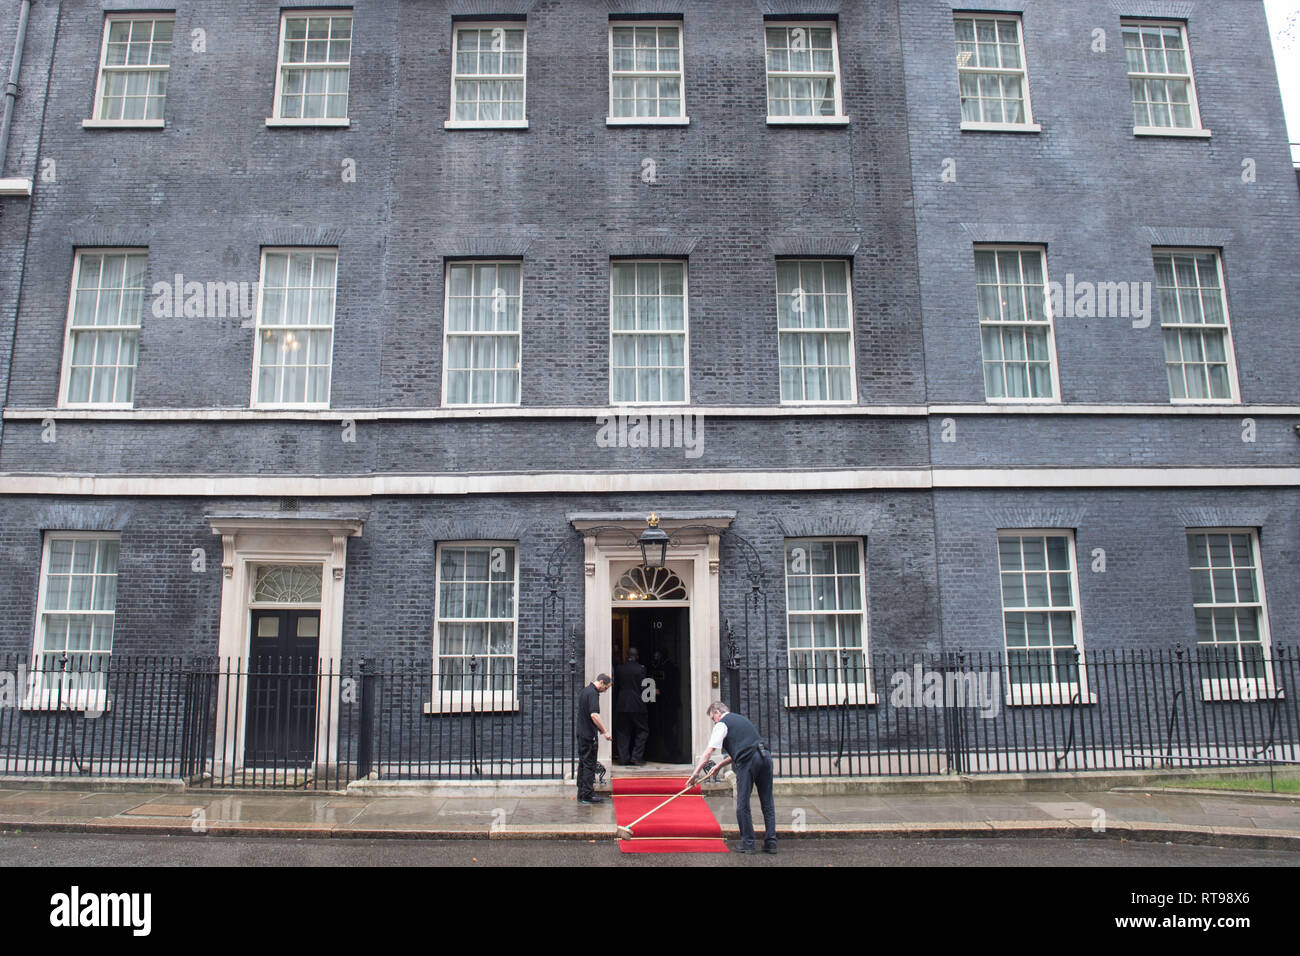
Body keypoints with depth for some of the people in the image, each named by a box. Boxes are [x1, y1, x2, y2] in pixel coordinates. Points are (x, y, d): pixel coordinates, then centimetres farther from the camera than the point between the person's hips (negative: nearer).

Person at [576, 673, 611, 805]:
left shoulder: (585, 690, 14)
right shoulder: (593, 693, -17)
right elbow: (594, 715, -27)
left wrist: (599, 728, 23)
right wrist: (604, 731, -20)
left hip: (582, 733, 10)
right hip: (589, 735, -10)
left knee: (583, 763, 13)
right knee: (589, 764, -5)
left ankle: (581, 794, 18)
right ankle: (588, 795, -2)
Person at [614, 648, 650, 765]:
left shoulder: (619, 668, 3)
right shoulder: (640, 668, -8)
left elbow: (617, 685, 10)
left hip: (622, 704, 4)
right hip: (637, 704, -4)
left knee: (623, 731, 9)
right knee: (643, 730, 7)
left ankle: (623, 758, 8)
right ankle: (636, 756, -1)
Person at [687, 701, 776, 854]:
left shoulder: (722, 724, 7)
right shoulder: (742, 719, 30)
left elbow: (709, 752, 0)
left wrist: (695, 773, 2)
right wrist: (720, 766, 36)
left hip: (747, 761, -7)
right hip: (765, 756, 7)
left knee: (743, 805, 4)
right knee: (767, 803, 10)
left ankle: (748, 844, 7)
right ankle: (771, 843, 10)